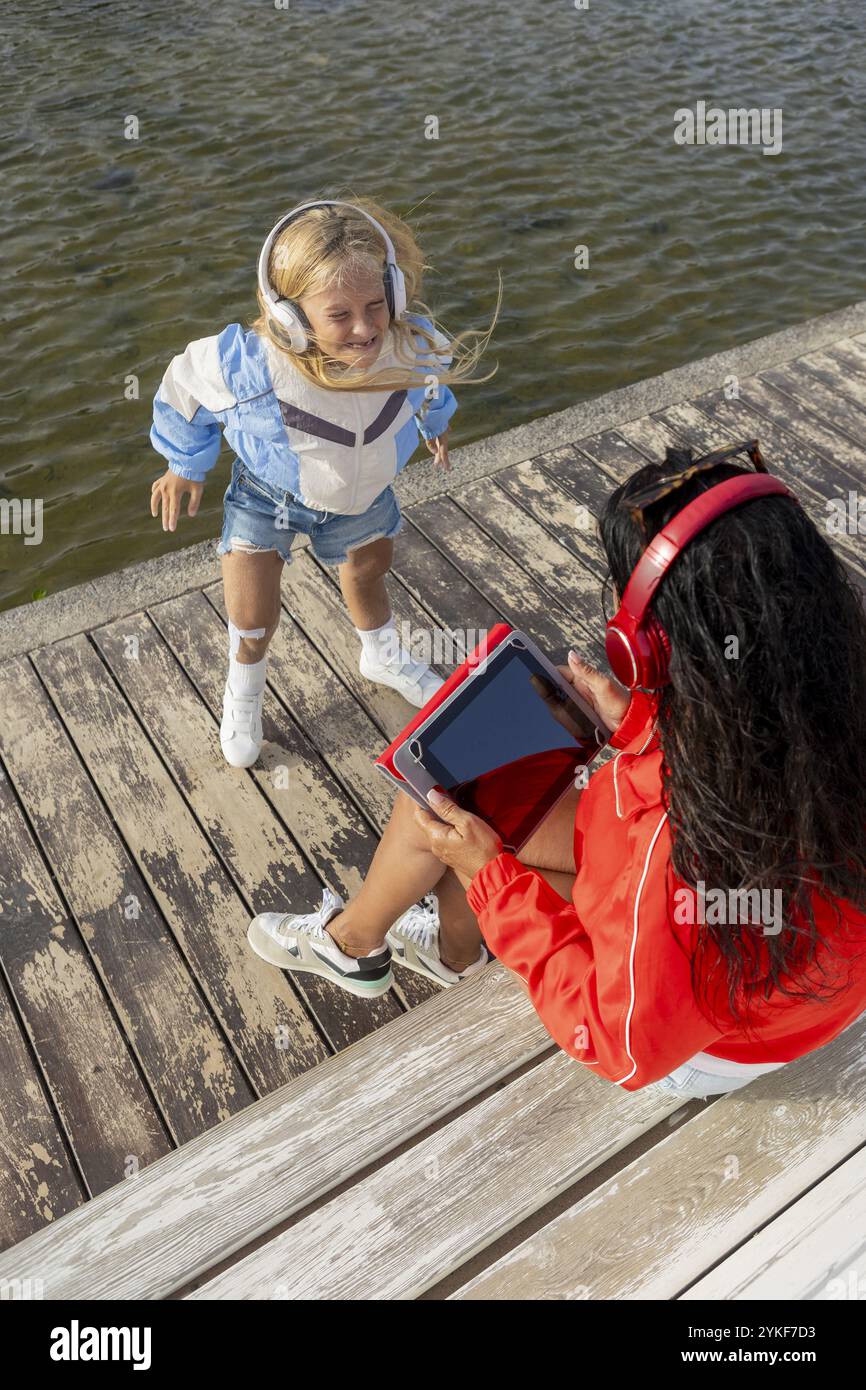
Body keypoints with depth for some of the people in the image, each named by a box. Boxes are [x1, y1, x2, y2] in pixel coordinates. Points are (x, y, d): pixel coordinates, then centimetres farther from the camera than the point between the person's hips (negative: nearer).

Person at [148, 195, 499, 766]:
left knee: (369, 575, 28)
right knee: (252, 619, 1)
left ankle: (384, 658, 62)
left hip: (363, 493, 3)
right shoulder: (251, 366, -41)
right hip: (268, 495, -3)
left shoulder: (414, 343, -32)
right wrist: (185, 466, -1)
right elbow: (185, 384, -17)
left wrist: (436, 421, 18)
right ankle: (244, 693, 39)